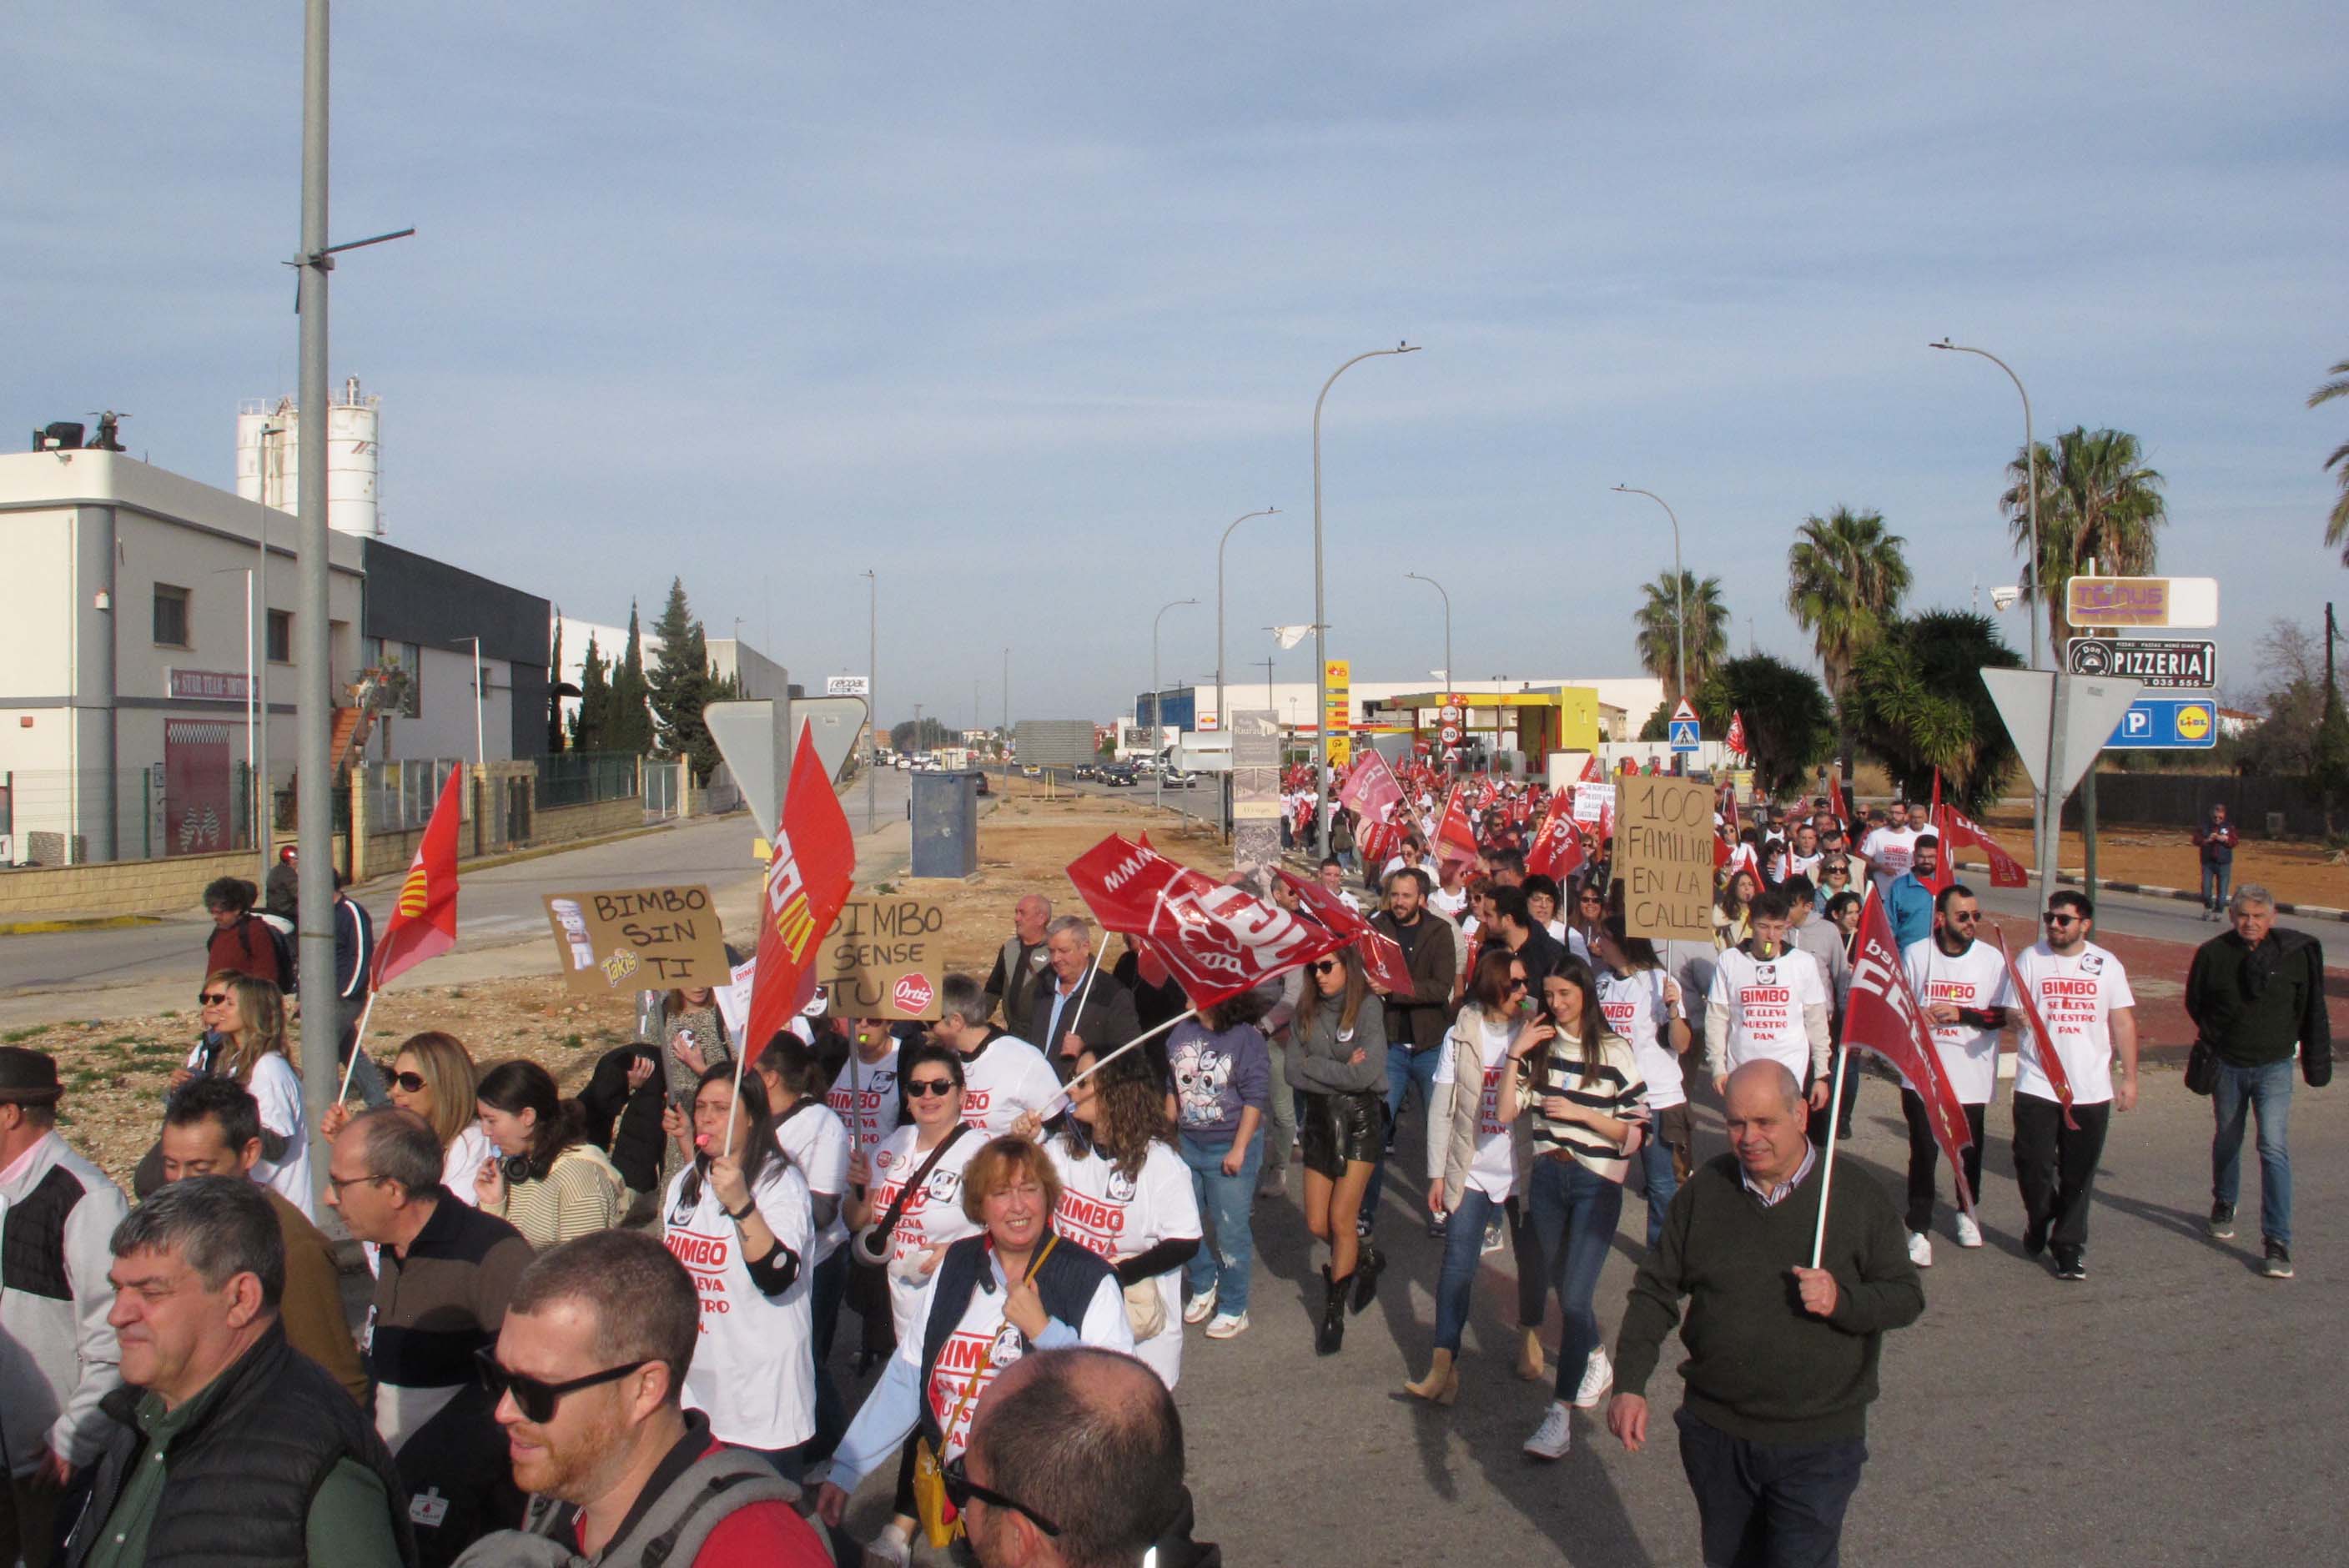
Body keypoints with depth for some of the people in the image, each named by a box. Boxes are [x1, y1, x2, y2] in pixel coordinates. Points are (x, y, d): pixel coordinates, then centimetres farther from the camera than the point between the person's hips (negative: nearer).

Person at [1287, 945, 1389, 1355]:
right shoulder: (1306, 1014, 3)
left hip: (1360, 1119, -5)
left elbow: (1367, 1075, -20)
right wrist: (1342, 1072, -13)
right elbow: (1294, 1074, -3)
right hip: (1319, 1118, 5)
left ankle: (1334, 1313, 9)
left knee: (1340, 1220, -6)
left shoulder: (1368, 1010, -10)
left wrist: (1315, 1066, -11)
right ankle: (1366, 1258, 35)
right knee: (1317, 1224, 5)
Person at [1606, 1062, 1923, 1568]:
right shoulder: (1705, 1189, 0)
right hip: (1714, 1432, 3)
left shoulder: (1855, 1194, -6)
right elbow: (1656, 1290, 4)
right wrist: (1629, 1386, -5)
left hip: (1818, 1443, -3)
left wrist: (1842, 1299, -22)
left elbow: (1906, 1296, -1)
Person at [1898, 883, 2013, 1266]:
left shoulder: (1993, 959, -2)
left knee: (1970, 1149, 15)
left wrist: (1961, 1013, -15)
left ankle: (1967, 1213, 39)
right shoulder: (1914, 954, -1)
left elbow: (2003, 1015, -2)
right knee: (1923, 1152, -3)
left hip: (1972, 1075, 1)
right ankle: (1919, 1232, 2)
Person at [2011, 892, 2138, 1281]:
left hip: (2091, 1089, 1)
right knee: (2033, 1165, -1)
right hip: (2037, 1085, -1)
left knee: (2079, 1175, 4)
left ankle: (2068, 1246, 14)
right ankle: (2039, 1219, 28)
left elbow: (2123, 1023, 8)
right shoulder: (2030, 959, 0)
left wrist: (2129, 1077, 5)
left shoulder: (2106, 965, 5)